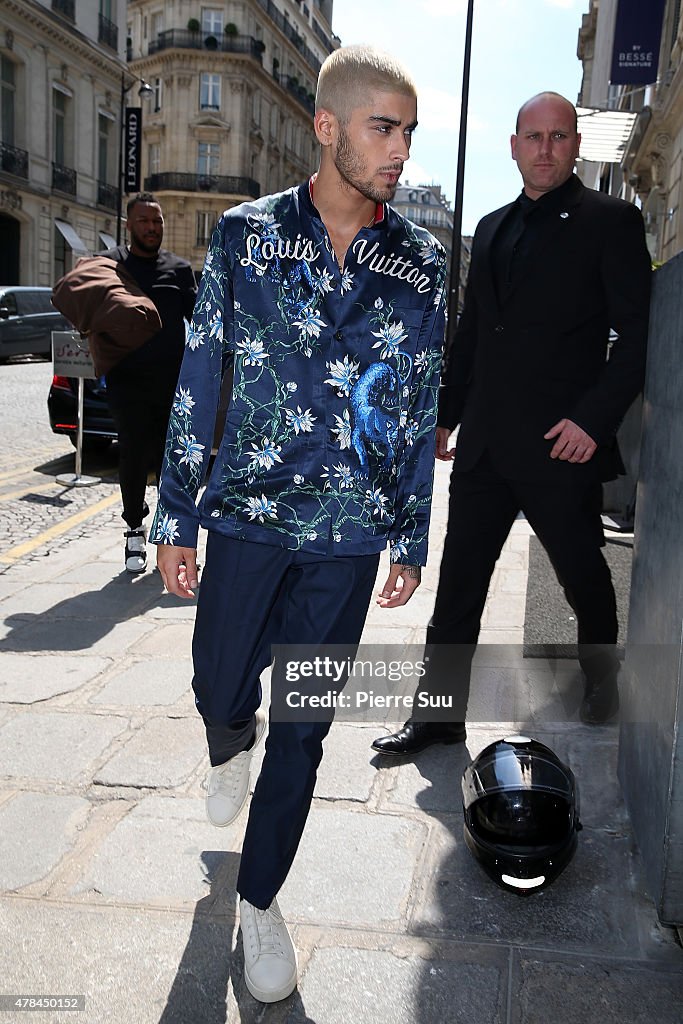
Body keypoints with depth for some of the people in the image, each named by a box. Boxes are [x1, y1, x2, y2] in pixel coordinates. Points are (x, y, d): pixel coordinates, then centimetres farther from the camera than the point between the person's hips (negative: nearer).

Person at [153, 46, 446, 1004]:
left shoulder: (420, 260, 2)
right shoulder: (245, 234, -1)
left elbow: (420, 408, 7)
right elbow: (200, 379, 1)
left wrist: (410, 539, 7)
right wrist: (176, 517, 1)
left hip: (349, 534, 1)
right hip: (247, 513, 0)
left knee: (303, 730, 7)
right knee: (221, 690, 12)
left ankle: (259, 898, 28)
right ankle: (232, 746, 51)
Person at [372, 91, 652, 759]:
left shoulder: (610, 221, -3)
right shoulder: (492, 228, 15)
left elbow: (637, 333, -8)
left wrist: (594, 418, -17)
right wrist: (444, 414, 17)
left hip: (560, 446, -5)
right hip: (484, 445, 5)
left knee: (584, 576, 12)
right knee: (458, 580, 6)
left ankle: (601, 679, 39)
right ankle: (441, 710, 18)